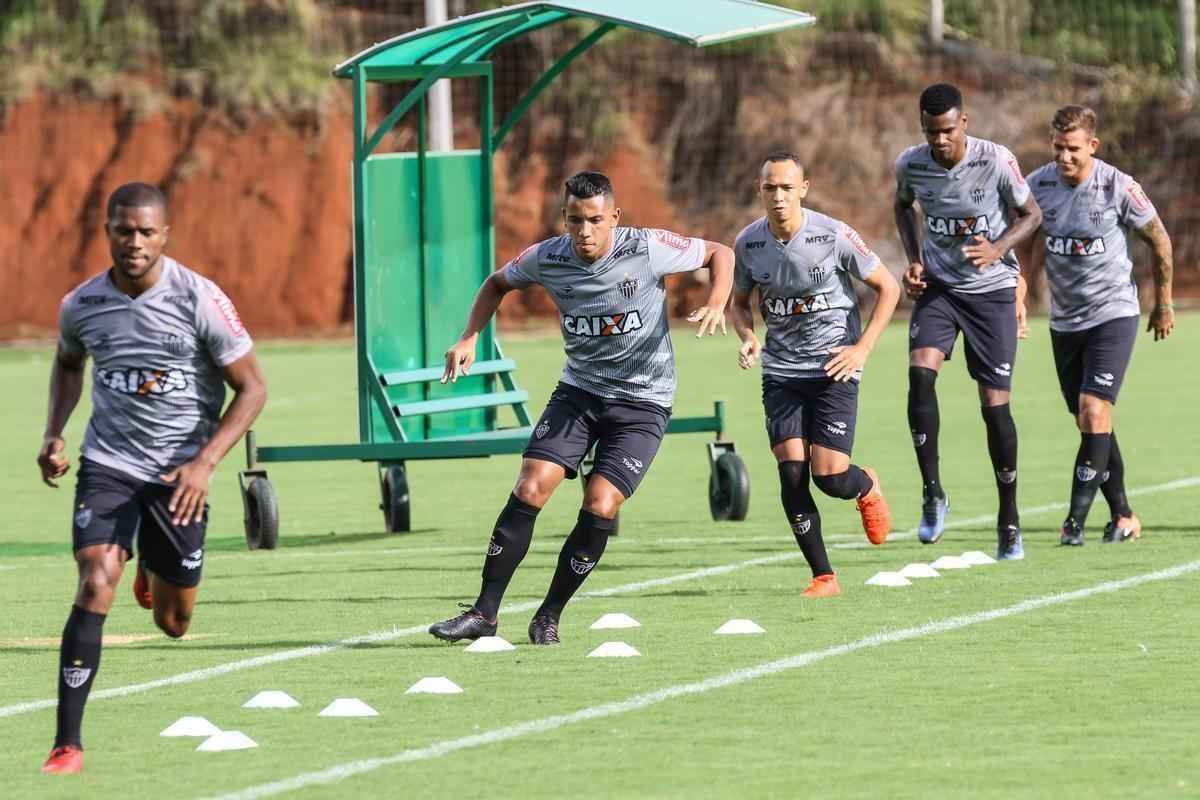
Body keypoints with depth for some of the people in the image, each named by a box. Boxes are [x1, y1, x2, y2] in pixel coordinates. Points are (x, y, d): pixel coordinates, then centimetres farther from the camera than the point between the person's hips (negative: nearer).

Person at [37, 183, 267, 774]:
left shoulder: (201, 301, -14)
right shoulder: (82, 305, -5)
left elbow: (252, 388, -7)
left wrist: (204, 463, -17)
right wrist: (54, 434, 3)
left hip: (180, 475, 0)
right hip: (107, 464, 0)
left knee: (173, 623, 9)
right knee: (96, 583, -22)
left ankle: (155, 570, 50)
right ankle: (67, 744, -20)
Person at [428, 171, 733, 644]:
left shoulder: (647, 250, -18)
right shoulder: (548, 259, -9)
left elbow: (720, 254, -4)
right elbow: (498, 283, 12)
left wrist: (716, 304, -23)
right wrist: (469, 339, -1)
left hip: (642, 401, -3)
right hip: (579, 391, 3)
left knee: (600, 508, -15)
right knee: (529, 490, -12)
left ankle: (549, 616, 3)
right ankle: (484, 614, -5)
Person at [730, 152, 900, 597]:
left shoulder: (833, 236, -13)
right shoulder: (748, 244, -3)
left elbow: (887, 288, -2)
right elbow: (739, 302, 15)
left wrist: (862, 348, -10)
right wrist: (748, 338, -7)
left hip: (833, 369, -3)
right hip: (781, 372, 3)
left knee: (829, 475, -12)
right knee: (791, 471, -11)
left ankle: (867, 487, 28)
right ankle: (823, 577, 0)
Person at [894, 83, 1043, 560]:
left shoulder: (996, 161, -17)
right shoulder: (911, 165, -8)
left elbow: (1030, 214, -3)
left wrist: (998, 248, -21)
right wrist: (914, 260, 1)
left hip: (992, 288, -2)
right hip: (938, 287, 2)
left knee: (995, 402, -2)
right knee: (920, 372, -24)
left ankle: (1009, 519, 12)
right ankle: (932, 494, -14)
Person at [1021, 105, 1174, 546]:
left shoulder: (1119, 188, -15)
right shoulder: (1037, 185, -5)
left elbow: (1159, 241, 0)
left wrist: (1164, 304, 8)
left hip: (1113, 313, -4)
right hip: (1064, 320, 5)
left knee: (1094, 412, -17)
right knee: (1090, 423, 8)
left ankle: (1076, 520, -17)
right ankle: (1123, 515, 21)